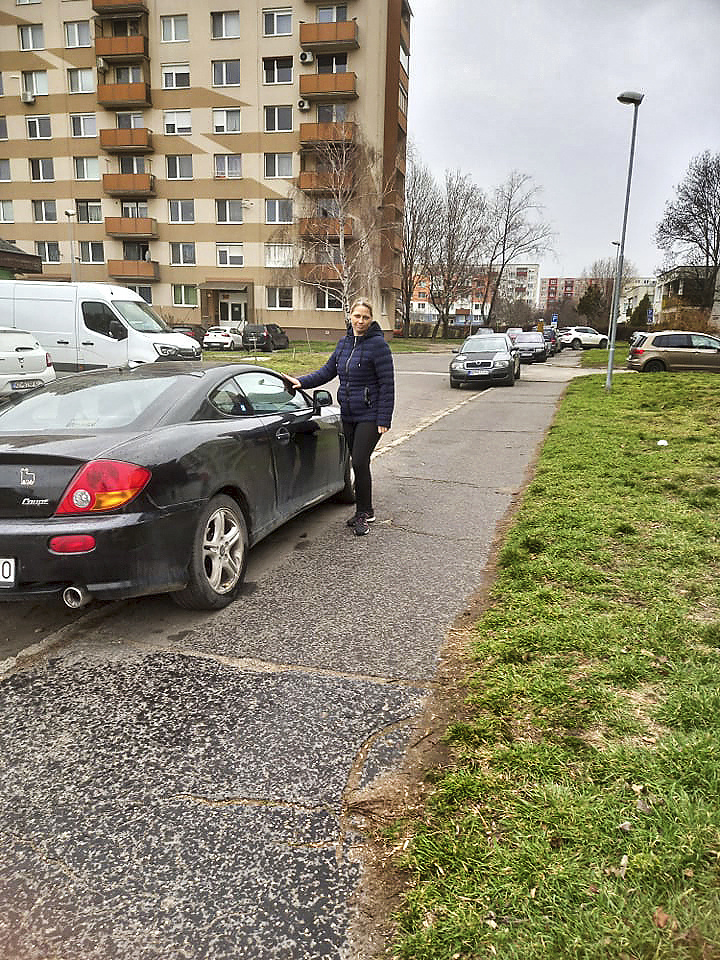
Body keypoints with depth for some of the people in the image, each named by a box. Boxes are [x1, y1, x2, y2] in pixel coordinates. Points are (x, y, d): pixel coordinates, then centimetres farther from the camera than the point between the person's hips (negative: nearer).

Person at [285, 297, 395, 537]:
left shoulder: (378, 344, -12)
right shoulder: (344, 342, 10)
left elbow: (387, 384, -13)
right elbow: (328, 371, 15)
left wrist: (383, 419, -16)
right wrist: (302, 382, 1)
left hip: (370, 416, -7)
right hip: (348, 415, 7)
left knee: (360, 462, -11)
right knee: (357, 462, 12)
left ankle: (364, 512, 4)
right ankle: (364, 511, 24)